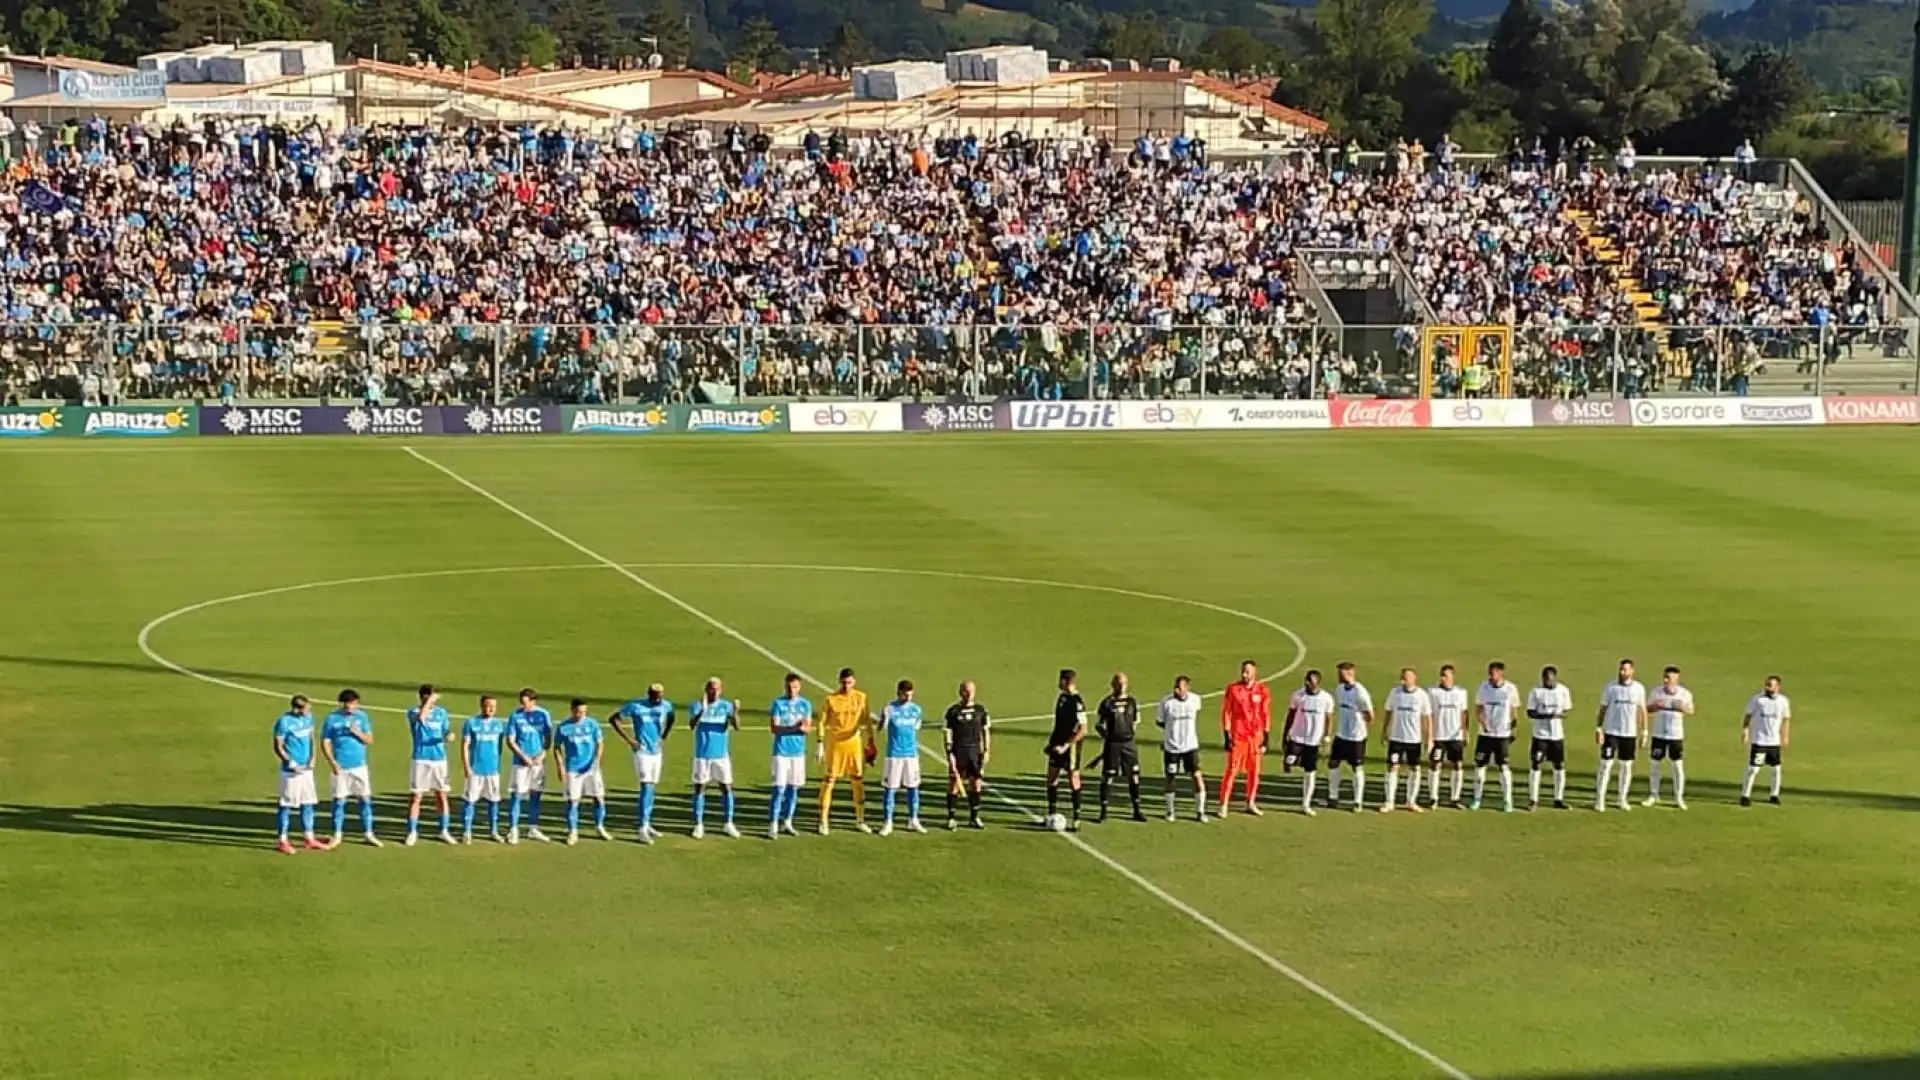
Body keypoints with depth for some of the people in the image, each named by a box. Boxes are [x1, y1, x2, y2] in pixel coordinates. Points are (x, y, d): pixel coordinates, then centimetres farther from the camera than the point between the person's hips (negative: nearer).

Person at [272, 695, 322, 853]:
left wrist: (312, 757, 1)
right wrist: (290, 762, -24)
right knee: (287, 805, 0)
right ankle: (282, 841, 7)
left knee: (308, 803, 12)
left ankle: (309, 840, 21)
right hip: (291, 770, -7)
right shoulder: (284, 721, -16)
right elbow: (278, 747, -13)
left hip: (306, 768, 7)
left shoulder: (308, 717, 4)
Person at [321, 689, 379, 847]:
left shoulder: (362, 717, 4)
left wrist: (358, 733, -16)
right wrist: (332, 762, -13)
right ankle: (337, 835, 11)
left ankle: (368, 833, 11)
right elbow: (325, 742, -2)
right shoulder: (332, 718, -3)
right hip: (340, 768, -2)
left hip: (359, 766, 2)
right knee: (339, 800, 2)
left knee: (366, 799, 2)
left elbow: (370, 740, 3)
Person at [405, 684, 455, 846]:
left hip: (439, 759, 3)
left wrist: (448, 736, -12)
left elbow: (446, 732, 10)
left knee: (442, 795, 5)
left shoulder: (441, 712, 8)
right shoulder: (413, 712, -4)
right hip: (420, 760, -3)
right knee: (415, 797, -2)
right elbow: (421, 717, -27)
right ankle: (412, 832, 6)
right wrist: (429, 701, -22)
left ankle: (444, 831, 14)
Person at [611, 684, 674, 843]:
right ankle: (642, 829, -16)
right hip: (642, 751, -6)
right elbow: (614, 718, -9)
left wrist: (663, 737, 11)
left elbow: (670, 719, 22)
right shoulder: (635, 707, -16)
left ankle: (646, 824, 25)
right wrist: (628, 739, -12)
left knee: (652, 788, 13)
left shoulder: (666, 706, -1)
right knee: (646, 788, -14)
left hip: (657, 751, 6)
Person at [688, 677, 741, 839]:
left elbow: (737, 727, -14)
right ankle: (698, 825, 7)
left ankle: (729, 824, 10)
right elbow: (692, 724, -23)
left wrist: (736, 711, -34)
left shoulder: (726, 706, -2)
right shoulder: (697, 706, -5)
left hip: (721, 754, 1)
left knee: (726, 788, 1)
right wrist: (702, 709, -39)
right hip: (702, 755, -1)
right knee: (699, 788, 1)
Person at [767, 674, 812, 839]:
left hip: (798, 751, 4)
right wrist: (795, 728, -22)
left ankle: (787, 822, 20)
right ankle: (773, 825, -7)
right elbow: (774, 728, -11)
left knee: (793, 788, 8)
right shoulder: (778, 703, -4)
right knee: (779, 788, -8)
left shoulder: (805, 704, 6)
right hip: (781, 752, -4)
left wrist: (804, 727, -21)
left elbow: (809, 728, 3)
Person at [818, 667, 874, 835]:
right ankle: (824, 821, 3)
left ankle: (860, 820, 20)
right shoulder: (831, 699, -6)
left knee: (858, 781, 8)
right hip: (835, 744, -3)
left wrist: (870, 742, 8)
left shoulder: (861, 697, 1)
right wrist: (820, 743, -8)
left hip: (854, 743, 3)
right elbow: (823, 721, -3)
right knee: (829, 780, -3)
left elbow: (866, 720, 9)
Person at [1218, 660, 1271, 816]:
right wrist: (1227, 737, -7)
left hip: (1256, 736, 2)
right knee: (1232, 770, -4)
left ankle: (1251, 803, 21)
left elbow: (1266, 715, 6)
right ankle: (1224, 805, 0)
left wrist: (1266, 739, 3)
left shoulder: (1262, 691, 0)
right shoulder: (1233, 689, -5)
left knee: (1254, 771, 8)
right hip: (1237, 736, -2)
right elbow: (1226, 712, -2)